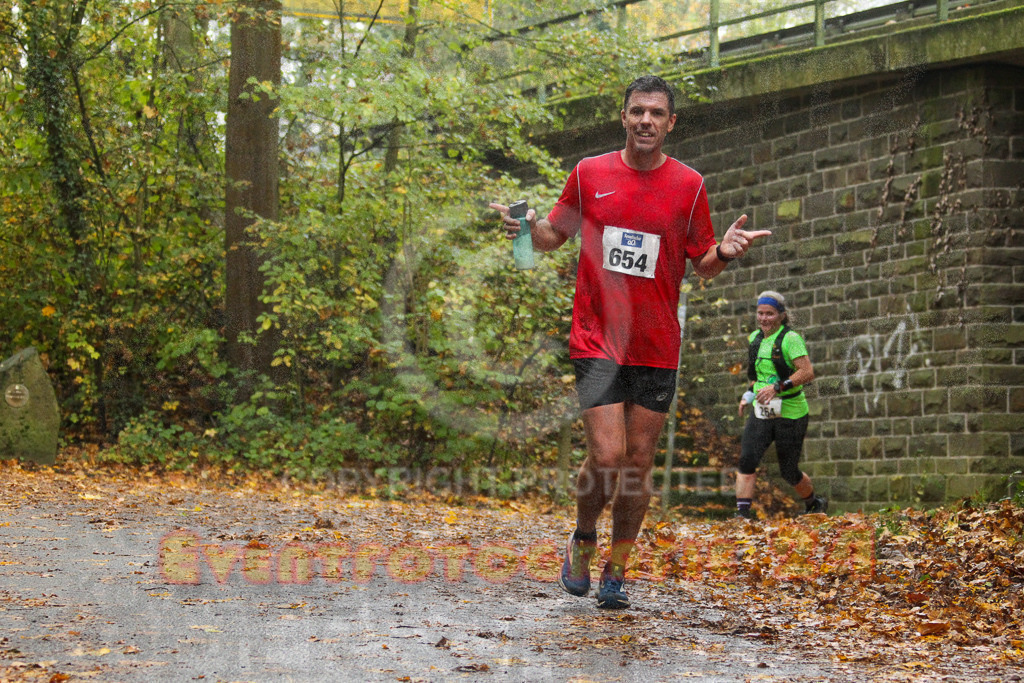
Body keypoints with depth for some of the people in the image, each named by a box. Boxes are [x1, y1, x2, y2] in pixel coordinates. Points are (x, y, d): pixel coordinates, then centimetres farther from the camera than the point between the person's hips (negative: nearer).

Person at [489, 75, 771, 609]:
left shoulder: (688, 185, 4)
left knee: (638, 465, 4)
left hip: (657, 349, 2)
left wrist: (724, 253, -13)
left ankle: (615, 573, 19)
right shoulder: (589, 174, 3)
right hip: (596, 340, -1)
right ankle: (583, 539, 16)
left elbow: (702, 264, 10)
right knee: (606, 456, -13)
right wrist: (528, 228, -8)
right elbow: (554, 237, 14)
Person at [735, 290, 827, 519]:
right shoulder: (755, 338, 9)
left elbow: (808, 372, -22)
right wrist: (750, 393, 14)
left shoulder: (790, 339, -13)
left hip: (790, 413, -5)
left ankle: (814, 504, 34)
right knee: (747, 459, -17)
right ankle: (742, 513, -21)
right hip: (761, 412, 5)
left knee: (789, 472, 6)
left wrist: (777, 387, -30)